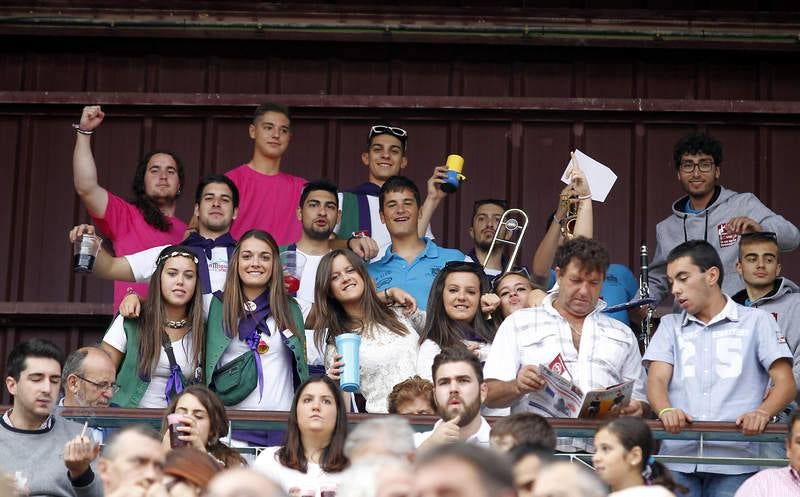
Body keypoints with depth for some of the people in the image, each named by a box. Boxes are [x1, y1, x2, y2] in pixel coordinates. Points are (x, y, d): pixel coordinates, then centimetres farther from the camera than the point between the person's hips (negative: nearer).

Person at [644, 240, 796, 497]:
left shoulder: (756, 321, 11)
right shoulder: (670, 325, 19)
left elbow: (785, 383, 4)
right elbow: (656, 380, 6)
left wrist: (762, 412, -18)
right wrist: (666, 410, -17)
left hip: (734, 459, -2)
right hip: (677, 457, 2)